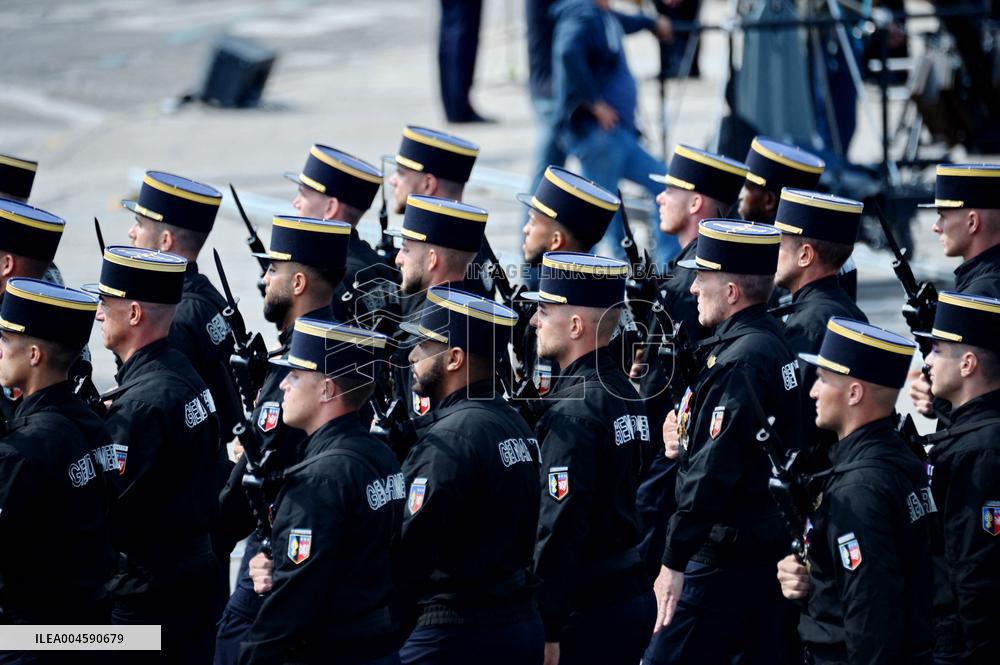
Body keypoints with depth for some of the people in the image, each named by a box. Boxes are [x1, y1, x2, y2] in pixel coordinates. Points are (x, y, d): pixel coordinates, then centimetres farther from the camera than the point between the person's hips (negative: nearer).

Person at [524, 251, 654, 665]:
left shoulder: (574, 410, -18)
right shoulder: (625, 394, 11)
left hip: (586, 611, -9)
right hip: (632, 595, 9)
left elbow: (560, 528, -21)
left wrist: (545, 630, -19)